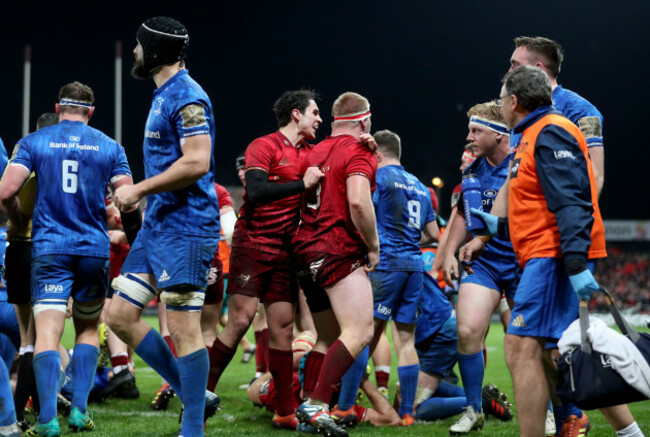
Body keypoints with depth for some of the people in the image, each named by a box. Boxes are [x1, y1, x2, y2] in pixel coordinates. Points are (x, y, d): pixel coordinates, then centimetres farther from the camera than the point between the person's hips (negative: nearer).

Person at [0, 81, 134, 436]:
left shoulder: (33, 142, 4)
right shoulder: (109, 147, 7)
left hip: (49, 247, -1)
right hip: (94, 248, 1)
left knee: (48, 330, -7)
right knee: (88, 329, 18)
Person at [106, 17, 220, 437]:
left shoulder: (188, 96, -14)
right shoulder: (164, 95, 17)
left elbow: (196, 163, -23)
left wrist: (138, 190, -17)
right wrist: (141, 191, 15)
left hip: (184, 228, -11)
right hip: (157, 225, 11)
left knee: (184, 328, -7)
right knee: (121, 316, 9)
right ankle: (195, 396, 15)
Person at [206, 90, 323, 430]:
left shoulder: (309, 155, 14)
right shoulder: (263, 147, -7)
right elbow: (257, 190, -21)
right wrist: (302, 183, -22)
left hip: (285, 251, 6)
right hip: (253, 245, -6)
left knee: (282, 328, 4)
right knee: (240, 322, -12)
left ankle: (285, 412, 6)